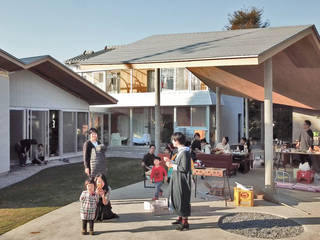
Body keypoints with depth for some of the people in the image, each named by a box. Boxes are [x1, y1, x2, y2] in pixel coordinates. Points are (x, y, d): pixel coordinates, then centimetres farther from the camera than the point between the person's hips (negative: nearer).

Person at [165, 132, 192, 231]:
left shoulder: (184, 152, -21)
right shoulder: (180, 151, 8)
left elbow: (184, 168, -24)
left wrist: (172, 165, -17)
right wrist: (170, 161, 14)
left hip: (182, 181, -10)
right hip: (177, 179, 10)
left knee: (182, 200, -1)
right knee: (176, 198, 20)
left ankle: (185, 223, 9)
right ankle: (180, 218, 35)